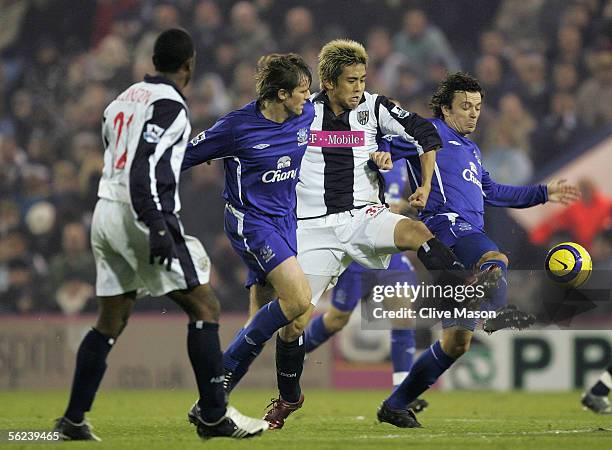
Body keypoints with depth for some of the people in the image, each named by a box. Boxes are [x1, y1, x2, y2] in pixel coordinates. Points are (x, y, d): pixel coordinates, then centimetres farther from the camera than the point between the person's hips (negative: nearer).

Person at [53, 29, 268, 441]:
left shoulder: (124, 100, 17)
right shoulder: (169, 105, -10)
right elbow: (143, 170, -20)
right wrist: (158, 229, -26)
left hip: (106, 212, 9)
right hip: (141, 216, -9)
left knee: (111, 320, 13)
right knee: (205, 307, -3)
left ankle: (74, 420, 11)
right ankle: (213, 414, -4)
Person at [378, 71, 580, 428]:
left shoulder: (471, 150, 32)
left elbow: (493, 193, 42)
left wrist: (544, 193, 43)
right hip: (446, 225, -8)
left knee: (456, 343, 5)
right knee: (496, 260, -39)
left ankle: (395, 406, 12)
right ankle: (497, 314, -69)